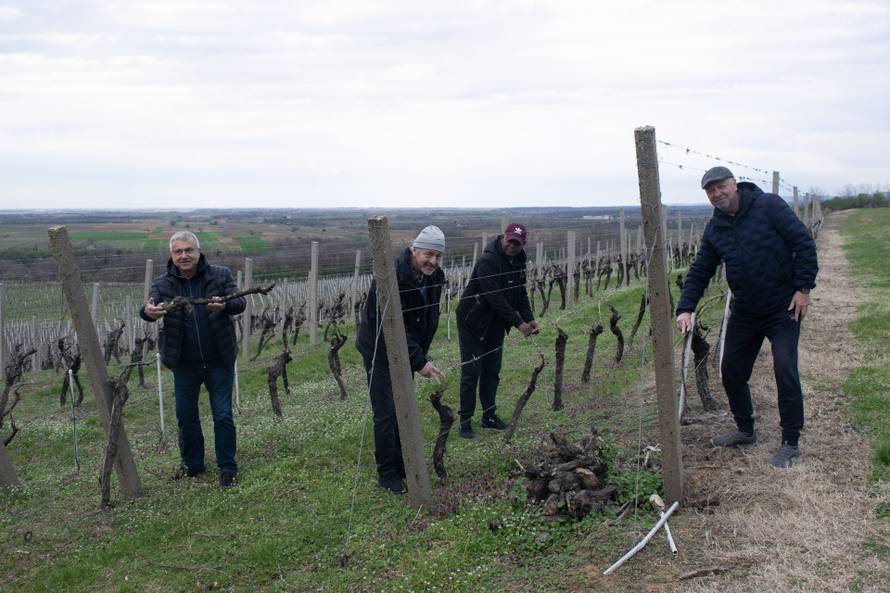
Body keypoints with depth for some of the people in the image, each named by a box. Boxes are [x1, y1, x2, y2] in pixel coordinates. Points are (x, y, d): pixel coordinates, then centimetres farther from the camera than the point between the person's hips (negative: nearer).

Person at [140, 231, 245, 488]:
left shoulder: (220, 275, -3)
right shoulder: (162, 284, 0)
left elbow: (239, 302, -14)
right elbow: (148, 308, -15)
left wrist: (225, 305, -38)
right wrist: (149, 311, -41)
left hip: (219, 361, -2)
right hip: (184, 364, 2)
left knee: (223, 415, 2)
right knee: (186, 416, 12)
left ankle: (228, 467, 15)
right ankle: (192, 464, 30)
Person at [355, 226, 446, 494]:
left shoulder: (435, 276, -4)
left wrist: (420, 355, 6)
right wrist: (419, 361, -33)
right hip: (380, 350, -7)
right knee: (386, 412, -5)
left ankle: (402, 466, 28)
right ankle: (387, 473, 7)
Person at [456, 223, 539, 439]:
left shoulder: (518, 261, 3)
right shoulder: (488, 261, -25)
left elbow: (520, 293, 11)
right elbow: (496, 298, -29)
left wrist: (529, 318, -4)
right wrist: (518, 323, -28)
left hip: (495, 325, 7)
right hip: (473, 322, -7)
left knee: (492, 372, 12)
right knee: (471, 372, -4)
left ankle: (489, 416, 22)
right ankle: (465, 421, 3)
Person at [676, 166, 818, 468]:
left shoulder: (768, 206, -11)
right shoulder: (715, 229, 4)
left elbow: (803, 242, -12)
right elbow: (699, 272, 6)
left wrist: (803, 287, -16)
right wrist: (685, 308, -6)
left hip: (784, 308, -6)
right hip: (744, 313, 6)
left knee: (785, 369, -13)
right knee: (732, 370, 10)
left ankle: (791, 443, -1)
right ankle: (745, 431, 30)